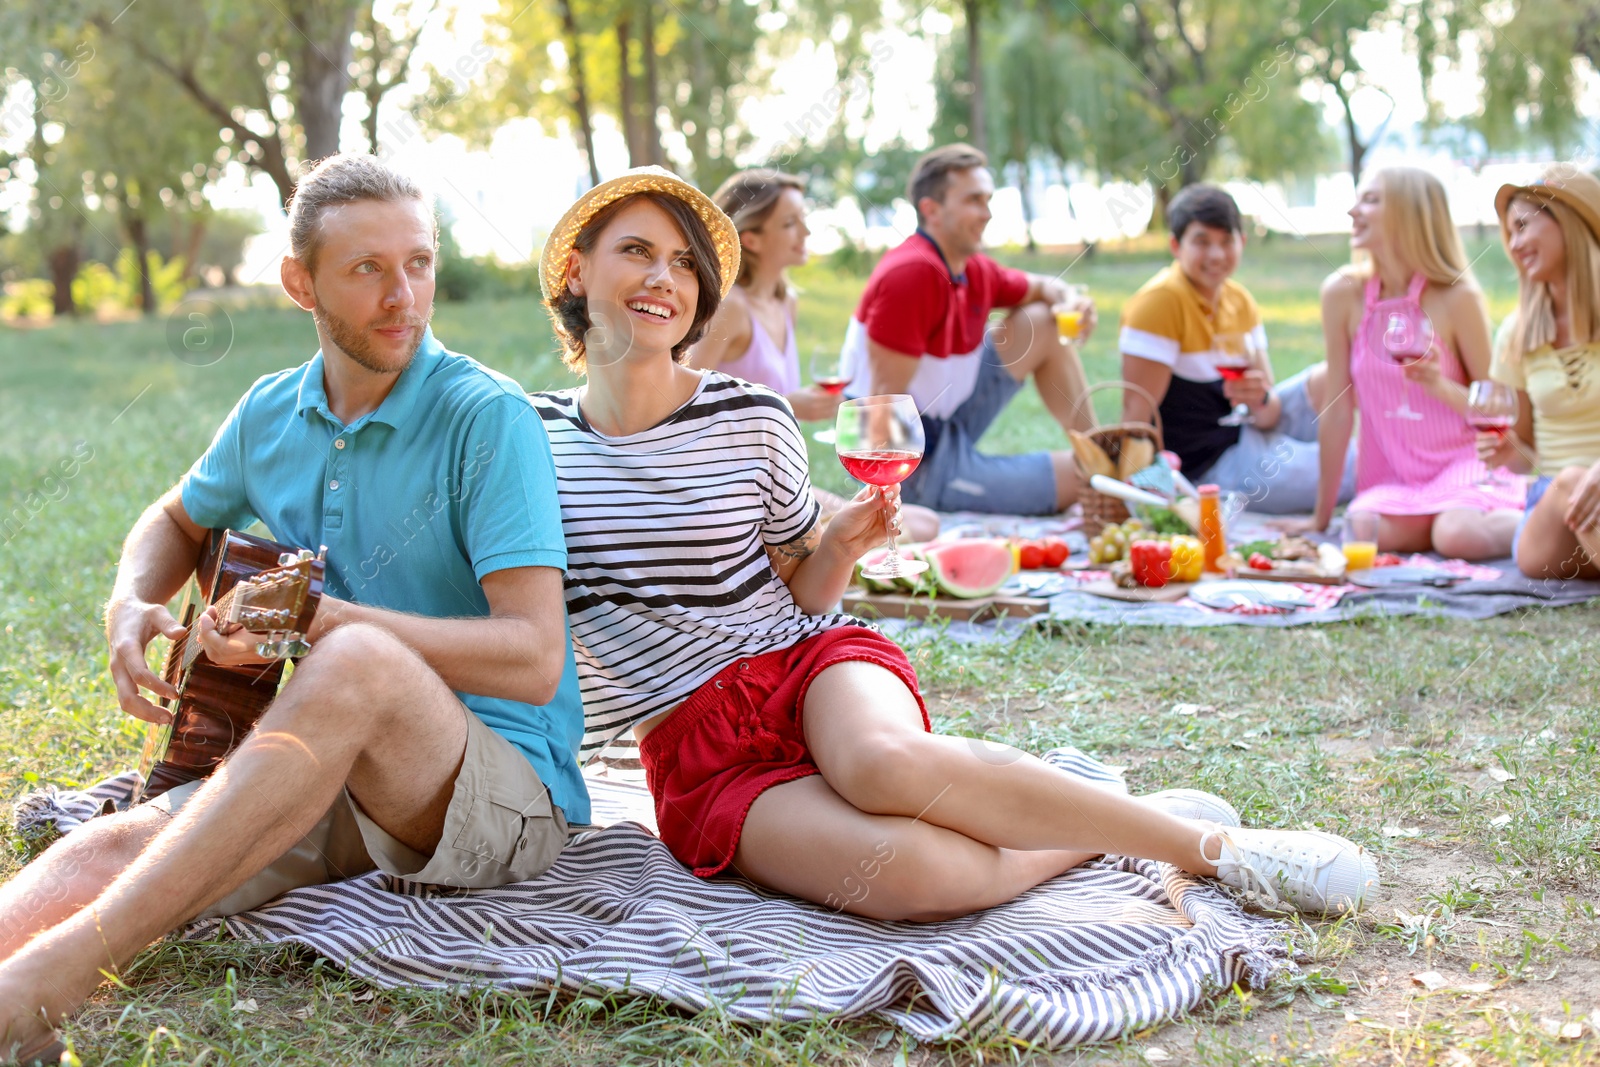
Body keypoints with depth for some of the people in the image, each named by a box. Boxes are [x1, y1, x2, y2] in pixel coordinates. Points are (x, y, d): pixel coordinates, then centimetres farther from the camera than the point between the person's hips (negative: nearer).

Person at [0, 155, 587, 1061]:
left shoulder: (488, 417, -10)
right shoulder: (273, 415, 9)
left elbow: (534, 660, -18)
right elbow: (178, 521, 31)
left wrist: (322, 620, -23)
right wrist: (131, 606, 7)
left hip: (509, 790, -6)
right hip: (341, 783, 6)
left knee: (358, 663, -38)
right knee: (105, 852, -23)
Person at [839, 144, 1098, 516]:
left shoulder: (975, 270, 3)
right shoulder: (912, 274, -23)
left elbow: (1039, 287, 24)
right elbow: (887, 398, -24)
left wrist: (1067, 300, 1)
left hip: (948, 426, 10)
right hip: (916, 463, -10)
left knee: (1043, 324, 10)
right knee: (1080, 480, -15)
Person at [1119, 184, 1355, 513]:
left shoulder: (1239, 301, 6)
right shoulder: (1160, 300, -18)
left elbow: (1267, 416, 5)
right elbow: (1137, 409, -23)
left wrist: (1261, 401, -19)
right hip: (1210, 464, -8)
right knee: (1358, 472, -16)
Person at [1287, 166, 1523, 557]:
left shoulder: (1458, 298, -8)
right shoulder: (1343, 294, -3)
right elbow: (1338, 407, 0)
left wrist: (1440, 385, -21)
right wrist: (1321, 516, 1)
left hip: (1463, 463, -3)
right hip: (1392, 476, 3)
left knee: (1458, 536, -33)